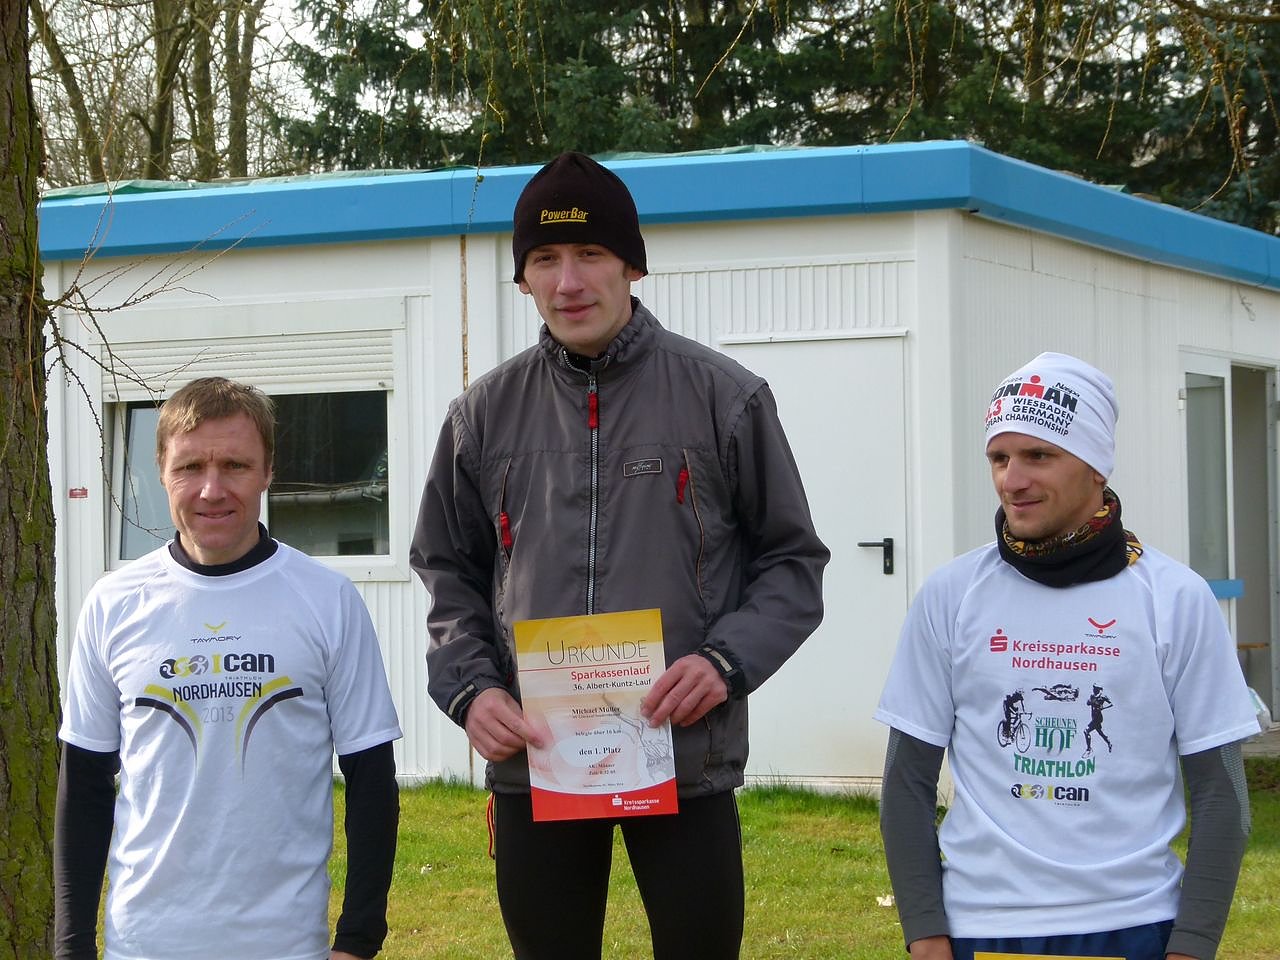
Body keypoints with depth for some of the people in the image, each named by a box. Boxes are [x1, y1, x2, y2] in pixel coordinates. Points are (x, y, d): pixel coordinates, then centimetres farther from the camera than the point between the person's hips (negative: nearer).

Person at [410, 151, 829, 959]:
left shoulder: (726, 397, 0)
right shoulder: (486, 413, 8)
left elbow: (792, 559, 3)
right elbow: (450, 574, 14)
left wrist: (728, 661, -13)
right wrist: (470, 688, -4)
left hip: (686, 762, -2)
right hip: (532, 764, 3)